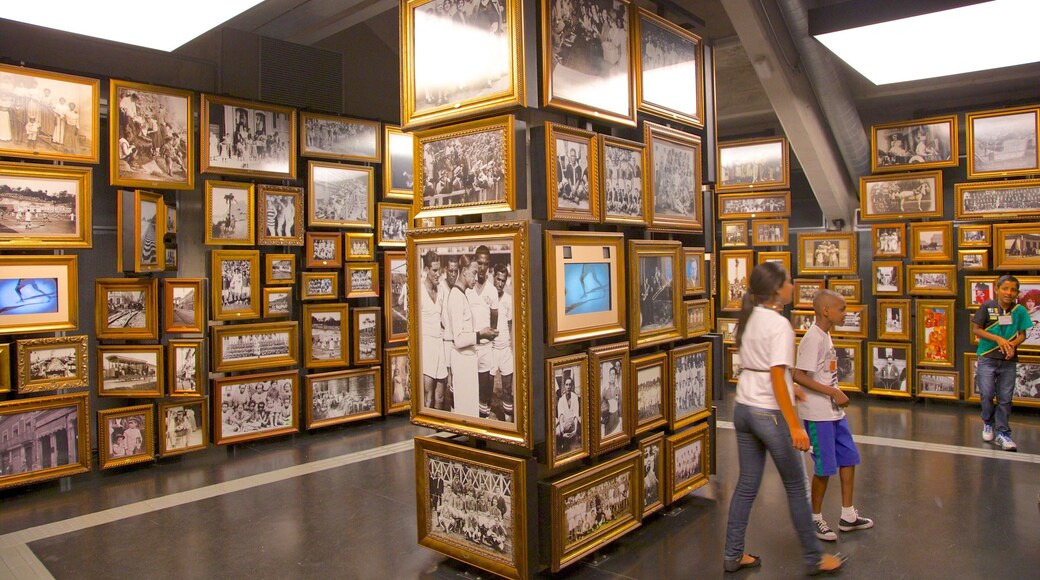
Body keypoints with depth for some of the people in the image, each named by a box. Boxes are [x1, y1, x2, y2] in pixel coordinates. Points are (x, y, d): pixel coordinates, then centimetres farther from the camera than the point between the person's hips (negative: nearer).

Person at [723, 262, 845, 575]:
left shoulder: (749, 318, 7)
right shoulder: (780, 325, -16)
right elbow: (776, 377, -21)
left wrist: (789, 389, 27)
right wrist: (794, 426, -21)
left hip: (743, 408, 7)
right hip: (770, 412, -7)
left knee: (746, 485, 15)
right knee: (796, 487, 10)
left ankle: (733, 555, 23)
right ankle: (814, 559, 25)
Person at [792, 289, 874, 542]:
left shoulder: (826, 336, 10)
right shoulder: (813, 339, -19)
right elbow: (798, 376, -25)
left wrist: (837, 395, 9)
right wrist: (834, 393, -22)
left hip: (834, 411, 10)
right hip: (817, 413, -10)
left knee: (849, 458, 16)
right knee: (825, 468, 0)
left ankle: (848, 516, 29)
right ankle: (816, 519, 18)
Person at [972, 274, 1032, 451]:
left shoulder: (1019, 310, 0)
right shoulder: (987, 306, -5)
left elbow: (1022, 334, 4)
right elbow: (976, 329, -5)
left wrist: (1012, 344, -16)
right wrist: (999, 339, -15)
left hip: (1009, 360, 2)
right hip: (987, 358, -2)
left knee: (1005, 398, 5)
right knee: (986, 394, -3)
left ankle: (1002, 433, 15)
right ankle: (988, 423, 24)